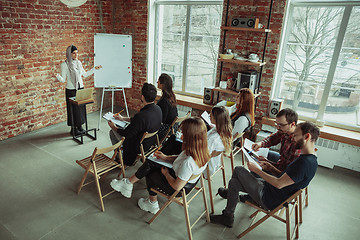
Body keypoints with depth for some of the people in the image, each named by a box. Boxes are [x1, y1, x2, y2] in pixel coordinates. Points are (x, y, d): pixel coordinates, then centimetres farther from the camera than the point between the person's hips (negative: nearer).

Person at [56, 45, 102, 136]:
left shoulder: (78, 62, 6)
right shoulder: (64, 64, -10)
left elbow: (85, 74, 17)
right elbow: (63, 80, -10)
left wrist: (94, 69, 16)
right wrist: (58, 77, -32)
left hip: (81, 88, 5)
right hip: (71, 90, -5)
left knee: (81, 107, 9)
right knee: (73, 109, 2)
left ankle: (79, 126, 24)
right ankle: (73, 129, 15)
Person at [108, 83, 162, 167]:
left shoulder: (141, 116, -38)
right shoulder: (158, 109, -12)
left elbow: (126, 134, -22)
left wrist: (114, 127, -3)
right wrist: (123, 118, 14)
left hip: (138, 147, -7)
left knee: (112, 132, 12)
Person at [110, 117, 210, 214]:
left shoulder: (188, 162, -40)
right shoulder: (200, 149, -13)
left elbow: (177, 186, -29)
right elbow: (181, 158, 7)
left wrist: (166, 173, -12)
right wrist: (166, 157, 4)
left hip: (181, 189, -8)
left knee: (150, 175, 15)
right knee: (149, 164, 8)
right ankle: (129, 183, 24)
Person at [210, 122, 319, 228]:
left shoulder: (306, 163, -27)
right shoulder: (310, 159, 5)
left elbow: (279, 184, -27)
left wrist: (256, 170, -17)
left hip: (270, 201, -9)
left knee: (238, 170, -1)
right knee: (234, 182, 10)